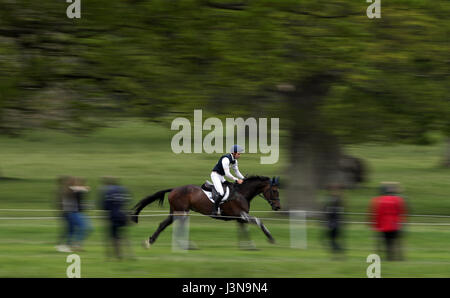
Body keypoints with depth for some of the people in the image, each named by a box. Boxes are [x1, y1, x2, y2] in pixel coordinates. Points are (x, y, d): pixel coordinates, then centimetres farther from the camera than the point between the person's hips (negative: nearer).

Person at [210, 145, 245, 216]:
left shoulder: (234, 160, 3)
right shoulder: (226, 159, -26)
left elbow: (237, 171, 11)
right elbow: (227, 174, -28)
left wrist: (243, 179, -2)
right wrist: (237, 180, -25)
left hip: (221, 177, 10)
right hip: (215, 175, -10)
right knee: (221, 193, -24)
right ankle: (215, 211, -17)